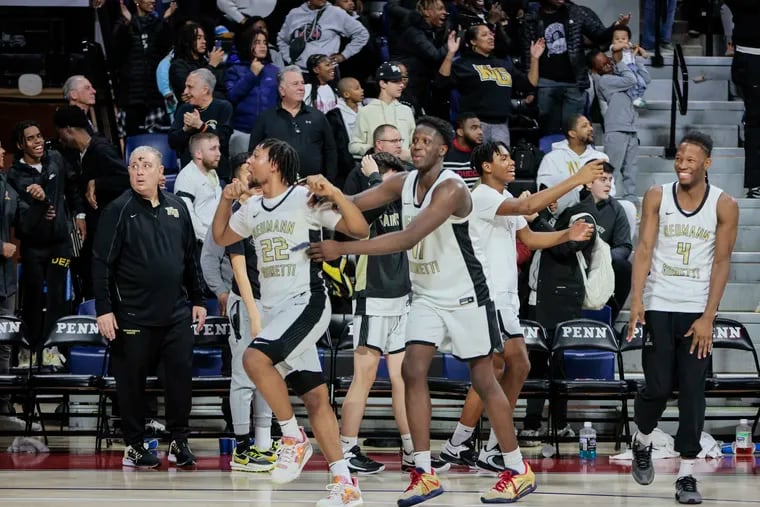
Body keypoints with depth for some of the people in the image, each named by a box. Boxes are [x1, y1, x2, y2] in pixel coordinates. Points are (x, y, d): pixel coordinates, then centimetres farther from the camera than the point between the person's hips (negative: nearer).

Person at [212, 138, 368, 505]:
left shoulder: (306, 199, -8)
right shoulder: (253, 208, 13)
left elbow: (360, 231, -11)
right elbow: (221, 238, 27)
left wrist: (334, 193, -23)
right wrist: (226, 200, 11)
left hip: (306, 303, -7)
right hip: (274, 310, 7)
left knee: (255, 358, -28)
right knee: (314, 397, 5)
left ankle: (294, 437, -11)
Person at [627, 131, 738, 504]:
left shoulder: (724, 205, -4)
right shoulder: (657, 197, -2)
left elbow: (722, 263, -4)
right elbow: (644, 249, -5)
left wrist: (708, 317, -9)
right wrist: (636, 299, -17)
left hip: (697, 311, 0)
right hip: (658, 306, 0)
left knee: (692, 392, -2)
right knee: (658, 386, -1)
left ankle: (686, 474, 3)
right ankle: (642, 444, 28)